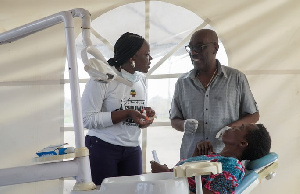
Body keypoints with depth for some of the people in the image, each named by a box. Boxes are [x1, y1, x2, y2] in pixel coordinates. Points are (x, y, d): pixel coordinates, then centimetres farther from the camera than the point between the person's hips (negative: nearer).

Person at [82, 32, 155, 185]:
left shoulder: (141, 79, 10)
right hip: (102, 148, -6)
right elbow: (87, 119, -17)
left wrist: (146, 113, -2)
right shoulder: (103, 78, -12)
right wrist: (127, 114, -23)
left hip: (132, 150, 6)